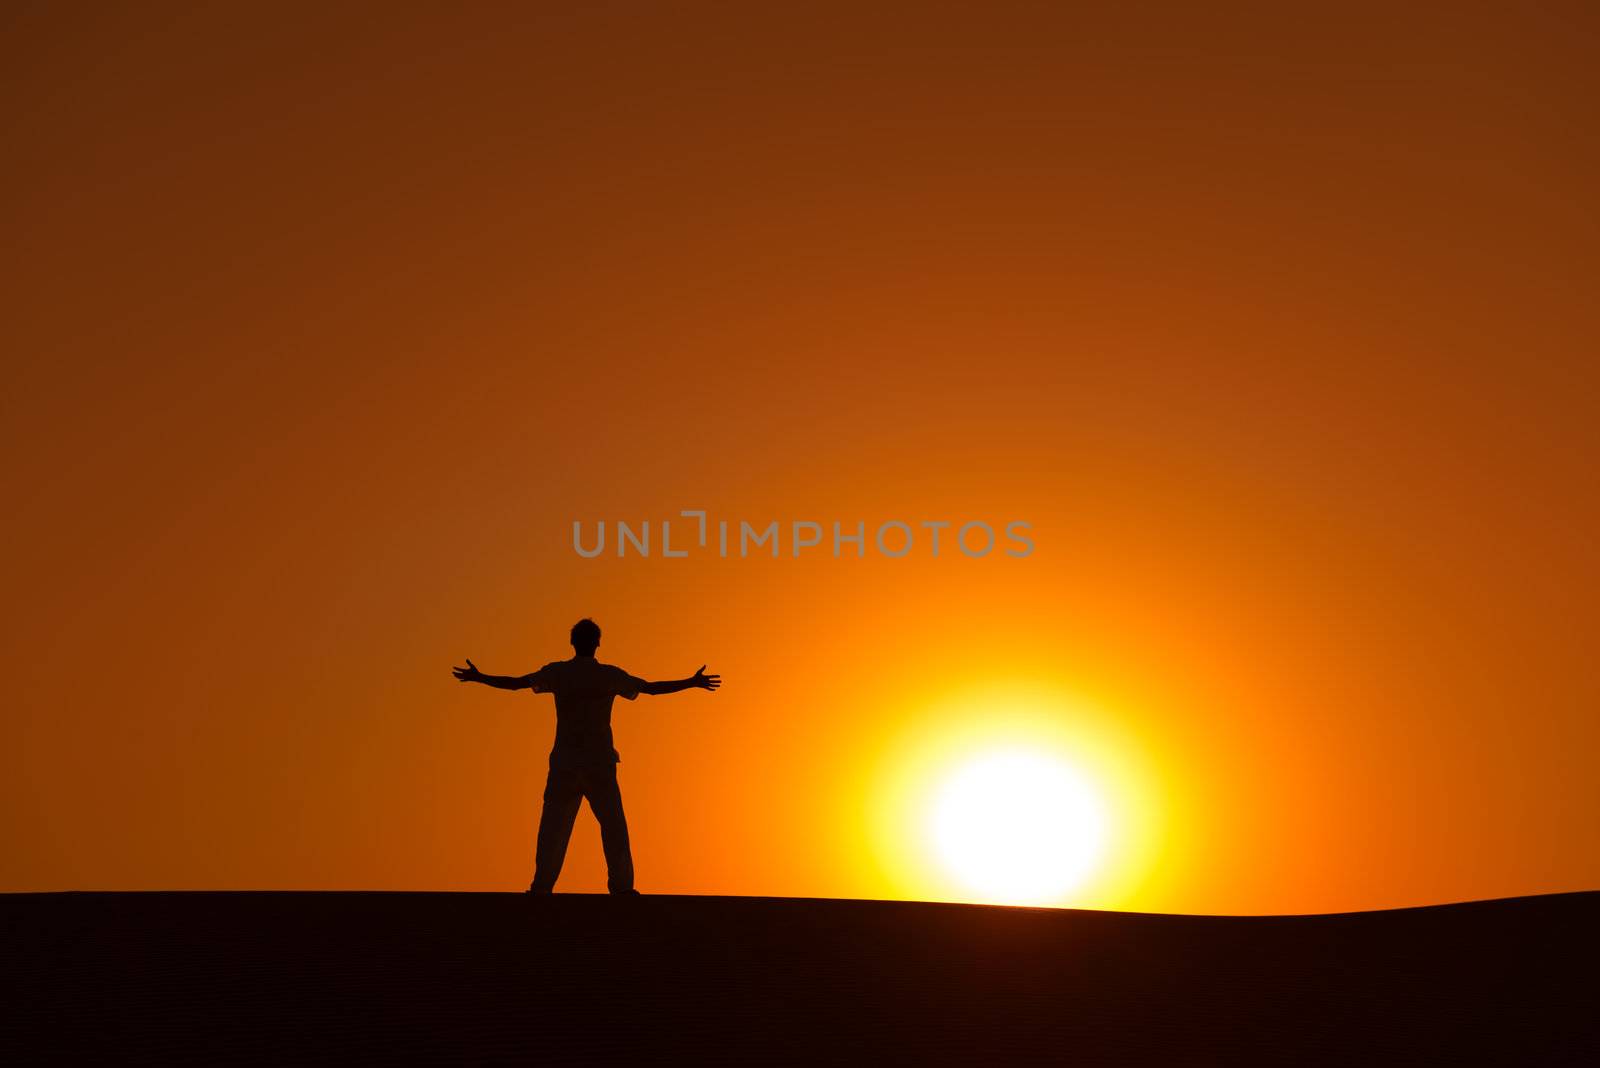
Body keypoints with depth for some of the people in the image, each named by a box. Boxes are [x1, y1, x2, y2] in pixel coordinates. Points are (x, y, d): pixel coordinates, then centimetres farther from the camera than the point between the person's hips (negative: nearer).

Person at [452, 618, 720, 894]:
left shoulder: (557, 672, 0)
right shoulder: (610, 675, -2)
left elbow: (514, 683, 4)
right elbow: (651, 688, 5)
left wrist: (477, 677, 19)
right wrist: (692, 683, 17)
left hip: (564, 762, 1)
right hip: (600, 762, -1)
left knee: (554, 825, 6)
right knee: (613, 825, 5)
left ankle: (542, 885, 2)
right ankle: (621, 886, 1)